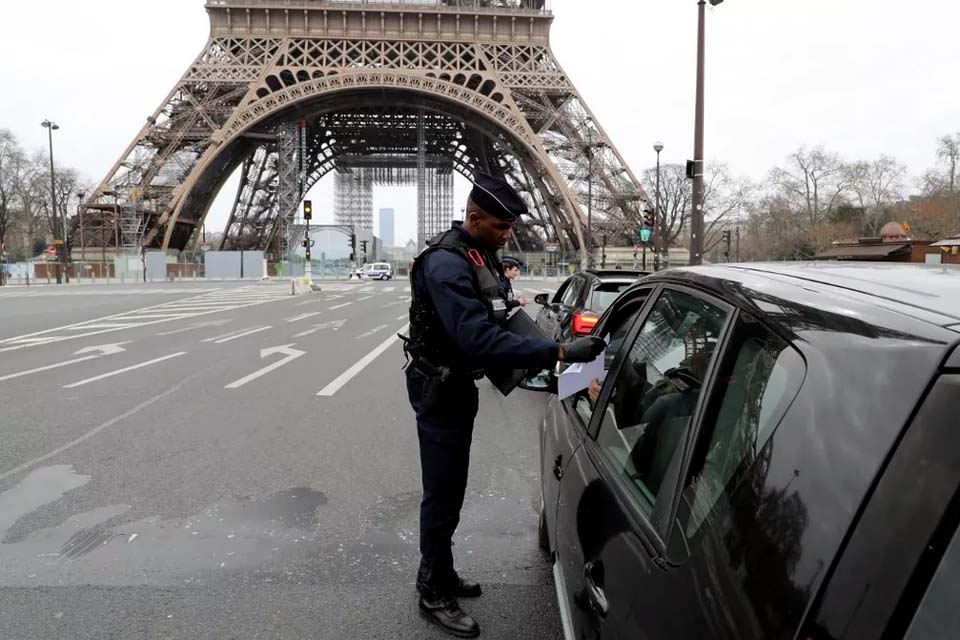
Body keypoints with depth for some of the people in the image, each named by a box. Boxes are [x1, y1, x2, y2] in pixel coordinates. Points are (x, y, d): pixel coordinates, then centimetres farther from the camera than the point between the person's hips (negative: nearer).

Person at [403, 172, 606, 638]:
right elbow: (479, 339, -35)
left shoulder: (480, 255, 7)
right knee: (443, 495, 1)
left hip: (458, 384, 10)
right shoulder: (446, 264, -26)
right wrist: (559, 352, -38)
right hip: (439, 389, -9)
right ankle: (435, 595, 18)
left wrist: (529, 358, -1)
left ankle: (438, 575, 35)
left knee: (448, 489, 19)